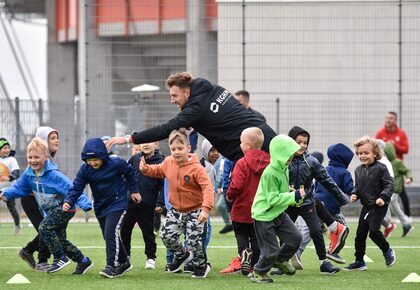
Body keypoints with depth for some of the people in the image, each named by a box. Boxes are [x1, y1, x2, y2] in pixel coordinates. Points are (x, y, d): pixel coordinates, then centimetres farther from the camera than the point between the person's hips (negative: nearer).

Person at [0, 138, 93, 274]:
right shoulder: (29, 173, -5)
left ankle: (60, 258, -14)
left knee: (44, 227, -24)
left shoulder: (54, 175, -27)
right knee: (60, 239, 11)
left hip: (64, 208, -8)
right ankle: (83, 261, 26)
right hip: (50, 210, 8)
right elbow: (20, 187, 8)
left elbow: (71, 189, -31)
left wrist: (85, 204, -42)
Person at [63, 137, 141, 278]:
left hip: (117, 204, -5)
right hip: (100, 207, 5)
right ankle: (124, 263, 31)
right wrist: (68, 201, -33)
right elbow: (77, 187, -15)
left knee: (110, 233, -19)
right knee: (109, 236, 14)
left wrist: (133, 191, 8)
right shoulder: (85, 169, -12)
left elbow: (129, 172, 1)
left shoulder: (116, 163, -19)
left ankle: (112, 266, -17)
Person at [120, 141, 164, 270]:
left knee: (148, 232, 3)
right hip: (130, 202, 5)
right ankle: (125, 255, 27)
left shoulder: (160, 162, -8)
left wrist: (160, 203, -12)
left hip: (147, 205, -5)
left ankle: (151, 258, 15)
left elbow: (164, 185, -8)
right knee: (124, 230, 11)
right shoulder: (135, 159, 5)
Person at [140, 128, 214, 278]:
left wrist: (206, 209, -40)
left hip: (195, 210, -6)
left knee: (194, 240, -10)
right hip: (176, 209, 6)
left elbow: (208, 188, -29)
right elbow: (158, 170, 20)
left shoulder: (196, 168, -23)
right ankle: (182, 255, 28)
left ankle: (201, 266, 18)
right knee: (167, 235, -2)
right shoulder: (168, 163, -3)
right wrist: (145, 169, -1)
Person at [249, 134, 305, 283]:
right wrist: (294, 196, -27)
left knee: (295, 237, 4)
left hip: (279, 213, 8)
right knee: (271, 250, -2)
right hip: (264, 215, -8)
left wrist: (293, 194, 0)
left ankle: (280, 260, 28)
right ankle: (258, 273, 21)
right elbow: (273, 199, -27)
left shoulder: (284, 169, 3)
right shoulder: (270, 173, -27)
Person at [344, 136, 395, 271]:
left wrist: (383, 197, -25)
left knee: (374, 231, -17)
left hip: (378, 206, -7)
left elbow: (389, 184, -12)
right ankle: (359, 261, 15)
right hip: (366, 206, 7)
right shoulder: (359, 170, 9)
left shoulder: (380, 168, -11)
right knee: (360, 233, 6)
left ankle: (387, 251, 9)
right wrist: (354, 194, -1)